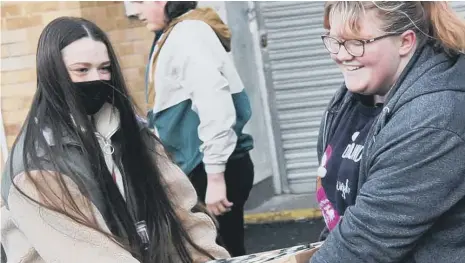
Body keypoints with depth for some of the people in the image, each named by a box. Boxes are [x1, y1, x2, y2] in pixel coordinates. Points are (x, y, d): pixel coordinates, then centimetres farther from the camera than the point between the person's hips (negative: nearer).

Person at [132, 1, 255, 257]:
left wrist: (215, 175, -24)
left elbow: (215, 104, -24)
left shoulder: (188, 34, -15)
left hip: (209, 168, -9)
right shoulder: (175, 35, 13)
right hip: (200, 166, 9)